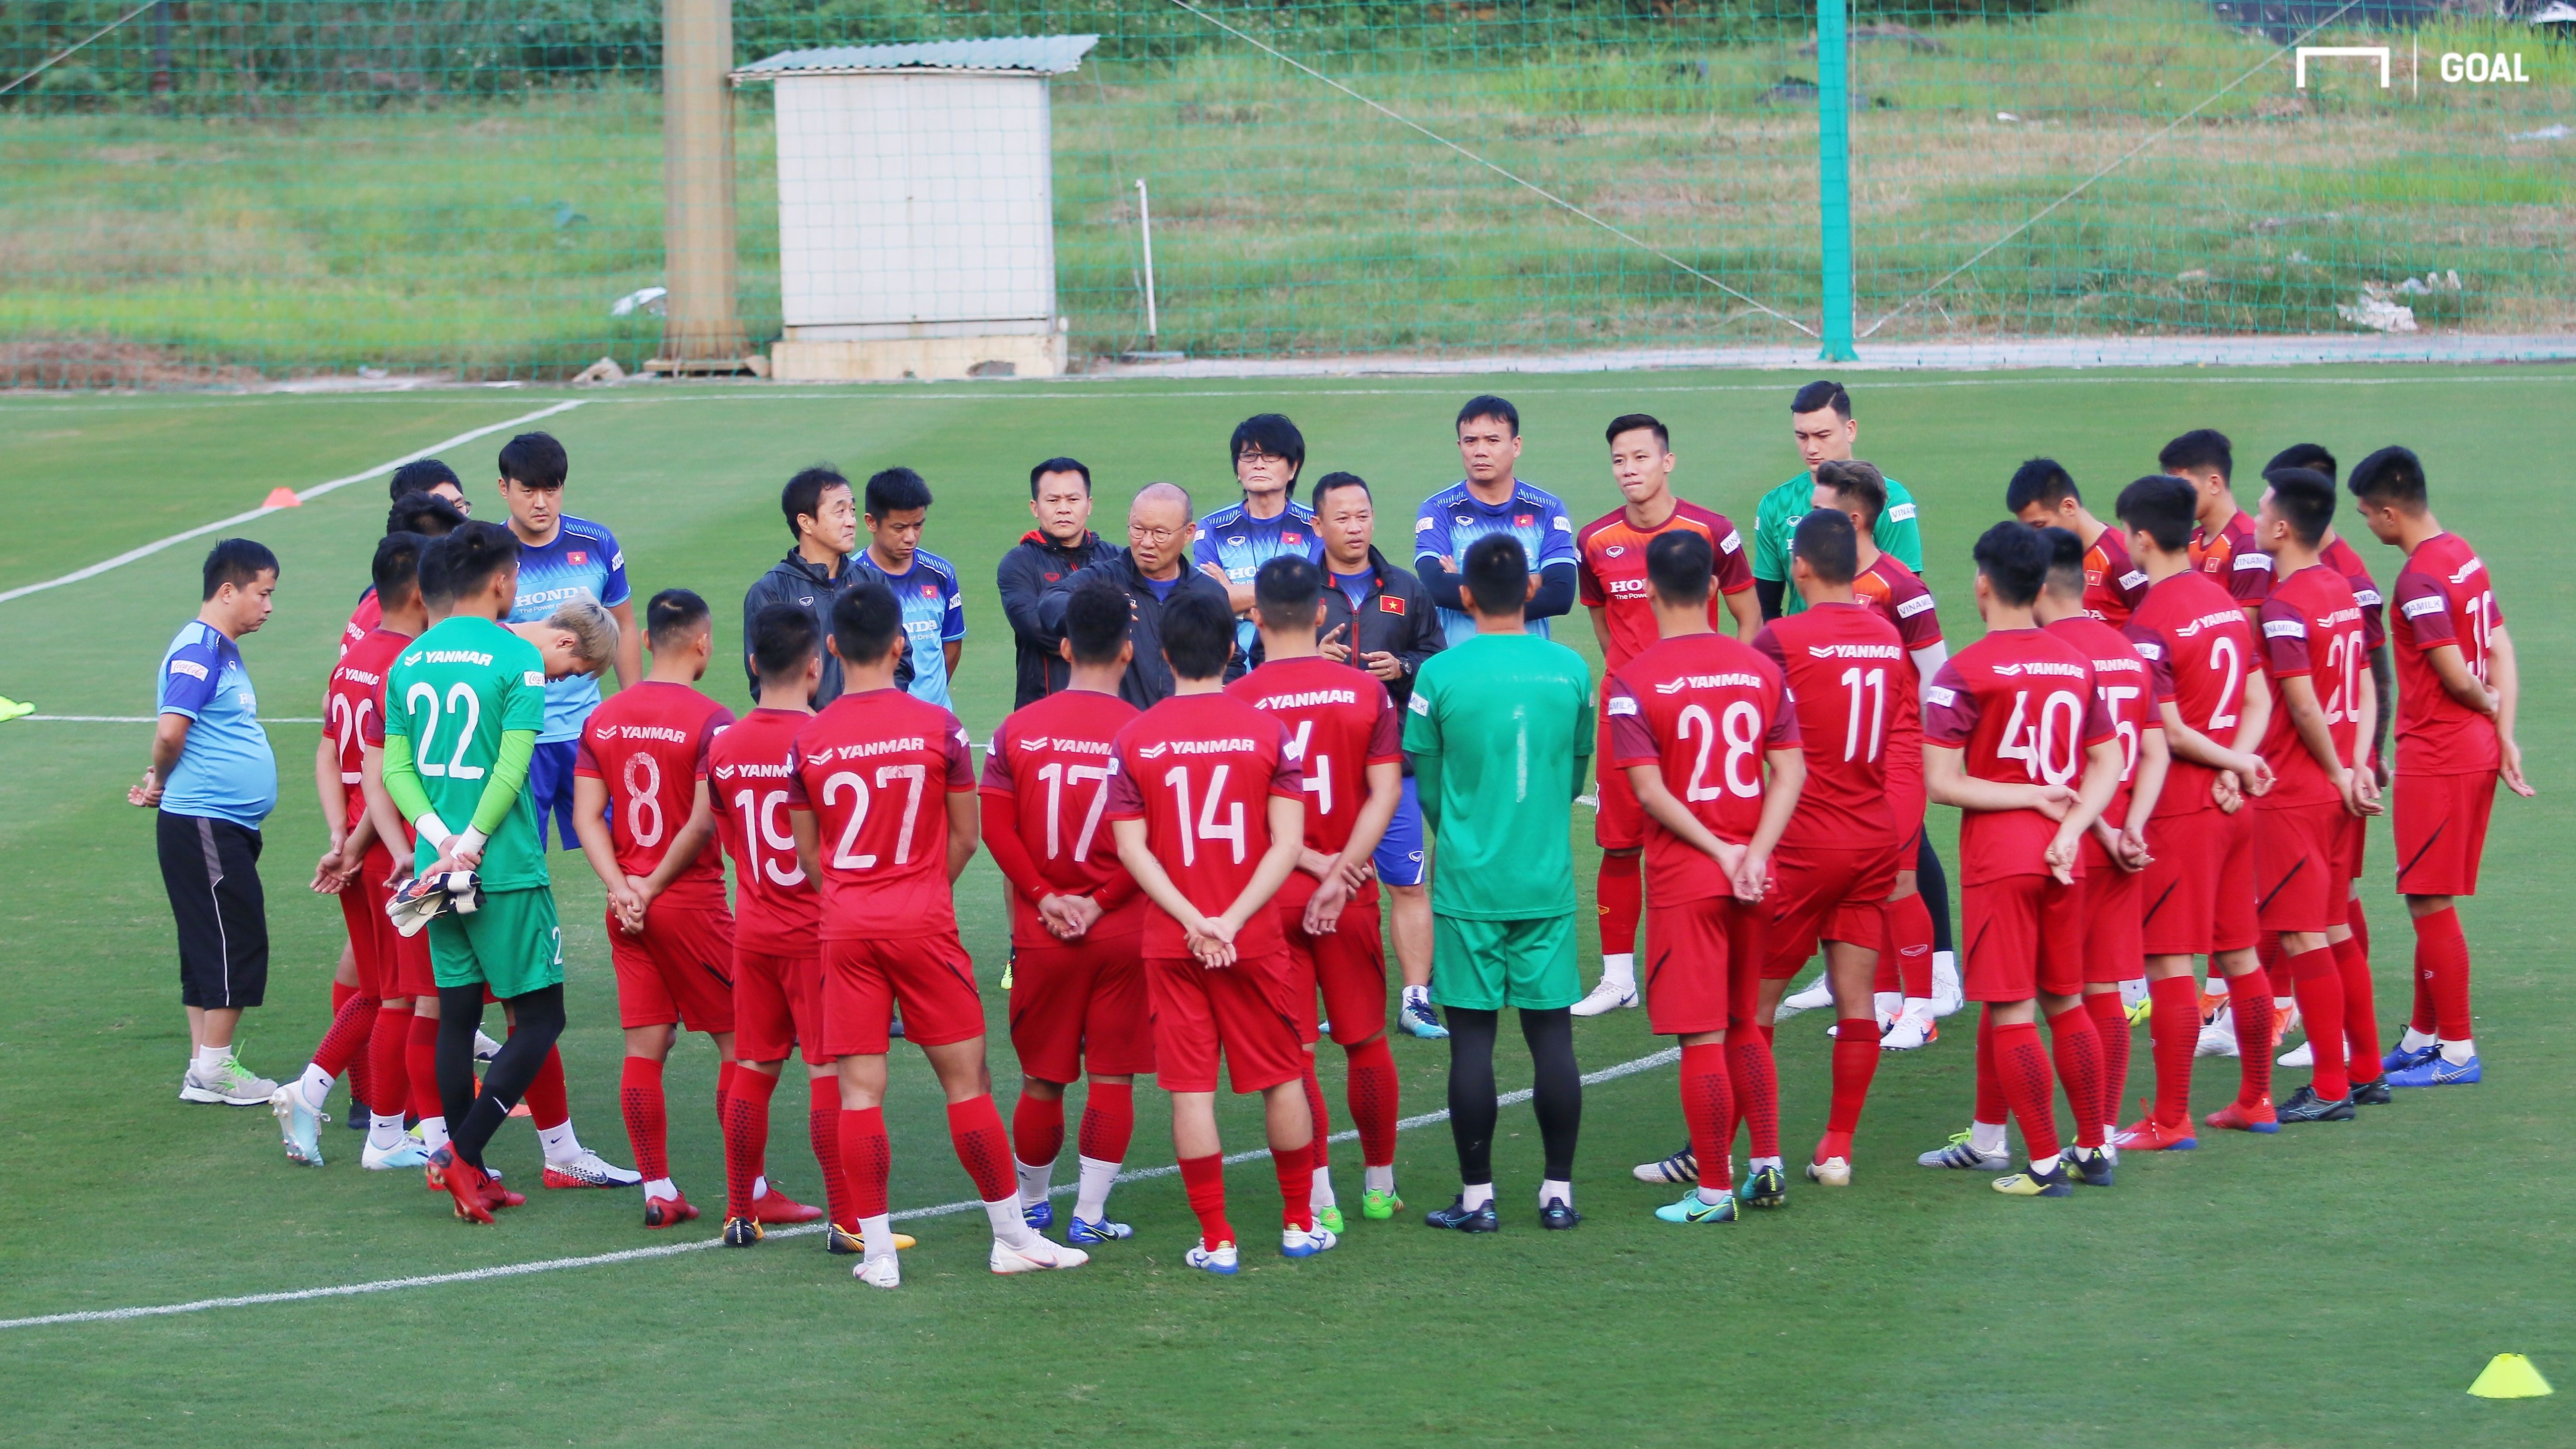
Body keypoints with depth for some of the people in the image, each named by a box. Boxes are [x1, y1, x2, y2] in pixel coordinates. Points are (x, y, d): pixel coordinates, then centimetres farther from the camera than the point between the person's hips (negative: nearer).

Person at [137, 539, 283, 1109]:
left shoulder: (224, 651, 17)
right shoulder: (197, 650, -14)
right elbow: (171, 730, -23)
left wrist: (158, 782, 8)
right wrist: (162, 780, -5)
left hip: (230, 826, 10)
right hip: (203, 822, -10)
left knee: (210, 949, 12)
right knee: (237, 939, -6)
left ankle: (205, 1069, 16)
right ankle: (214, 1068, -1)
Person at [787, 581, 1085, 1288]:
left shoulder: (808, 741, -1)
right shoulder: (937, 726, -5)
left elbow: (807, 855, 8)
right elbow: (964, 838, 3)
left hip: (845, 928, 1)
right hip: (923, 923, -1)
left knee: (859, 1089, 3)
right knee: (966, 1078, 6)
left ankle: (877, 1250, 3)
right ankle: (1012, 1235, 12)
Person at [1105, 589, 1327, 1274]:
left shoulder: (1134, 738, -3)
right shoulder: (1267, 730, -4)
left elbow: (1131, 846, -6)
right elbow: (1287, 842, -9)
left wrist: (1193, 922, -9)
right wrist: (1233, 920, -11)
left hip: (1169, 942, 0)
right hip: (1256, 938, 0)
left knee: (1191, 1089, 3)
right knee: (1282, 1077, 14)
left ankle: (1216, 1241, 4)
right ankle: (1299, 1224, 22)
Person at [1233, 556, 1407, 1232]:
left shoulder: (1236, 702, -7)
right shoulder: (1366, 692, -2)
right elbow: (1385, 792, -7)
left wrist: (1309, 860, -10)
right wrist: (1339, 872, -11)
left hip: (1270, 894, -2)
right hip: (1351, 896, 2)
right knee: (1366, 1042, 15)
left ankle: (1319, 1198, -3)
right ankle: (1379, 1184, 25)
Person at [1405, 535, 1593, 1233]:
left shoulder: (1439, 675, -7)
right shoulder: (1570, 670, -1)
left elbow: (1427, 787, 4)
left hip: (1468, 884, -2)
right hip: (1548, 882, 2)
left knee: (1472, 1037, 2)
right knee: (1551, 1032, 6)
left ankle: (1477, 1195, 5)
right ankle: (1559, 1191, 9)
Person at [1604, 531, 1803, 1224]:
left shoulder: (1632, 681, -10)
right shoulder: (1760, 669, 3)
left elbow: (1649, 790, -16)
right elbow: (1790, 773, -2)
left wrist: (1721, 851, -10)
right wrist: (1754, 854, -9)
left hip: (1684, 879, -4)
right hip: (1751, 877, 4)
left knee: (1702, 1038, -2)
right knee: (1744, 1024, 17)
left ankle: (1715, 1191, 1)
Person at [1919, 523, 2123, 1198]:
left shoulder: (1963, 673, -11)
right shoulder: (2077, 665, 6)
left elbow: (1941, 782, -13)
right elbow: (2108, 762, 8)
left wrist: (2033, 796, -7)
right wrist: (2071, 825, -4)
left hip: (1998, 857, -6)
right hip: (2063, 858, 6)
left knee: (2011, 1013, -1)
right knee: (2066, 1003, 16)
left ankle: (2045, 1163, -1)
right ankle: (2093, 1150, 20)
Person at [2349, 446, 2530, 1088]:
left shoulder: (2419, 581, -19)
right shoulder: (2464, 556, 10)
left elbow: (2456, 677, -20)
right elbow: (2501, 653, 9)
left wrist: (2488, 708, 1)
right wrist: (2504, 732, 4)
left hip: (2437, 757, -9)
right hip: (2475, 751, 9)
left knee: (2430, 902, -2)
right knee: (2431, 901, 16)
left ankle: (2457, 1051, 2)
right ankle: (2422, 1037, 24)